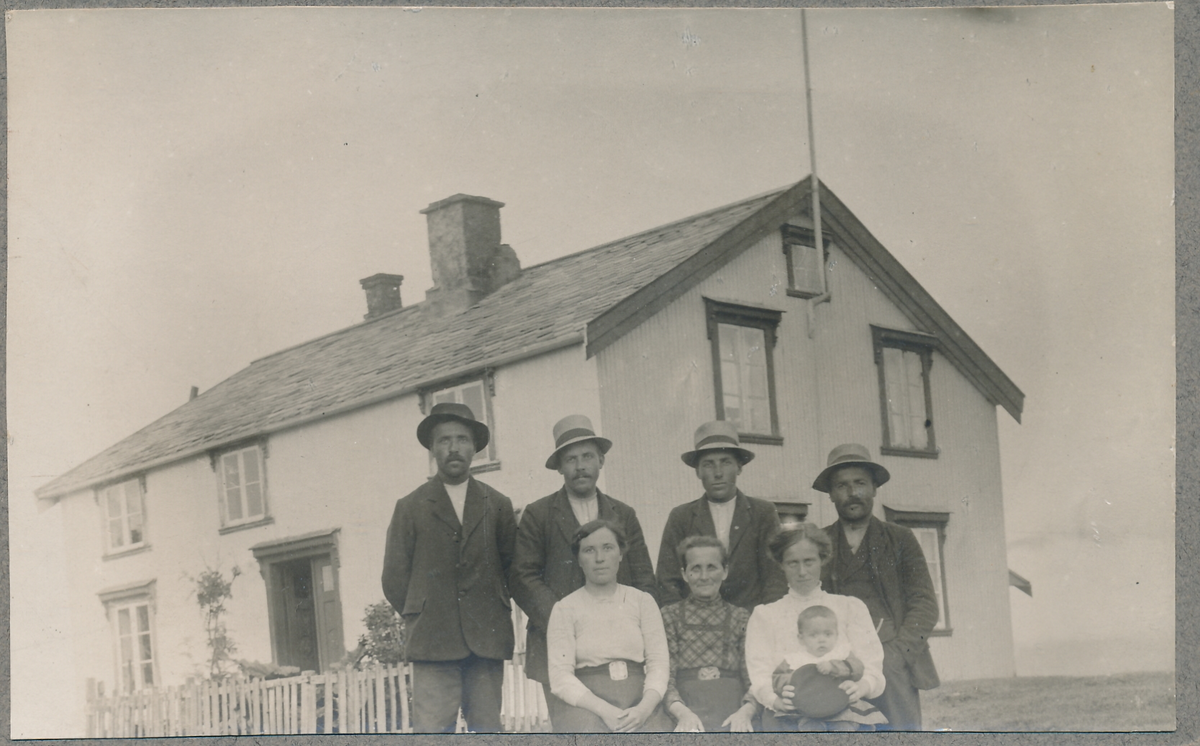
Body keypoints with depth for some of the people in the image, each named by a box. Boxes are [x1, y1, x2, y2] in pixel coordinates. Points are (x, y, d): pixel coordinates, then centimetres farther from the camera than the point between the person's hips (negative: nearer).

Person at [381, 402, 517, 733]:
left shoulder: (498, 505, 13)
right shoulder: (410, 507, 8)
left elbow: (514, 567, 13)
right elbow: (394, 579, 8)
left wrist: (490, 613, 8)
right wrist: (420, 619, 7)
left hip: (487, 640, 2)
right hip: (433, 643, -2)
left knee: (486, 729, 1)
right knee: (432, 731, -11)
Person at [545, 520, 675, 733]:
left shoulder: (643, 601, 13)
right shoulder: (565, 609, 7)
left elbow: (659, 663, 6)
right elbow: (560, 677, -1)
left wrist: (644, 708, -14)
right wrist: (605, 711, -17)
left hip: (640, 707, 1)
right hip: (586, 706, -1)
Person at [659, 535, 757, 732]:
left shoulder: (742, 618, 17)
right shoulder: (669, 616, 13)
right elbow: (663, 678, 4)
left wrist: (745, 711, -11)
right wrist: (682, 712, -16)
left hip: (732, 717, 1)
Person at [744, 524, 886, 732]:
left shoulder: (851, 608, 19)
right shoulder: (764, 616, 17)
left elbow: (872, 670, 6)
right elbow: (760, 677, 2)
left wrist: (860, 688, -19)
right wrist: (777, 699, -22)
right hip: (787, 718, 0)